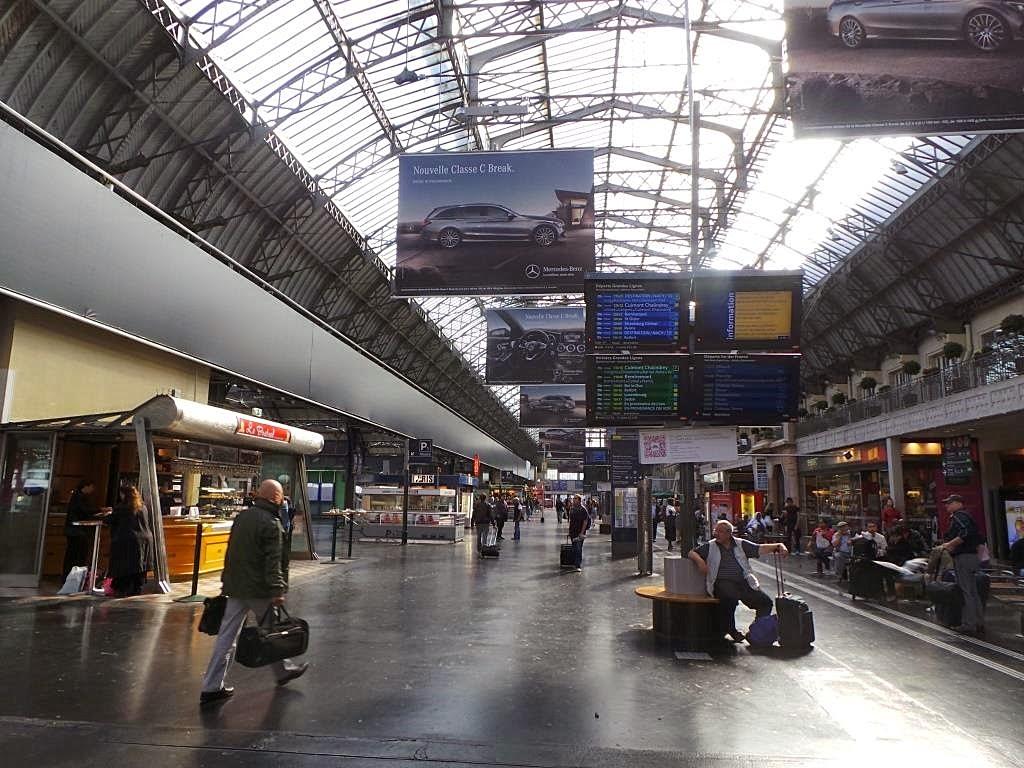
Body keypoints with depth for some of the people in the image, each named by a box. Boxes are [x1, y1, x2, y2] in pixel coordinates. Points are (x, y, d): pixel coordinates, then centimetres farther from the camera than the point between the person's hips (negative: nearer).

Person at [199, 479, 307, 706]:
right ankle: (284, 670, 30)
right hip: (258, 589, -7)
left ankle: (212, 687, 9)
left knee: (227, 635, 7)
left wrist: (227, 580, 22)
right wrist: (277, 591, -19)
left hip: (235, 587, 7)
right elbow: (272, 562, -21)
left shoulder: (242, 516, 8)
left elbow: (231, 551, 15)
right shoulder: (271, 524, -17)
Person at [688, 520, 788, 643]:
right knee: (730, 598, -34)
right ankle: (729, 629, -11)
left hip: (744, 582, 3)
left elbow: (760, 549, 9)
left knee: (766, 602, -11)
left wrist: (778, 546, -5)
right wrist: (699, 560, -9)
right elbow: (692, 553, 13)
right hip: (723, 583, -3)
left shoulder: (741, 544, 16)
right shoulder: (710, 546, 14)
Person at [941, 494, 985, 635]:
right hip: (971, 555, 11)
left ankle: (969, 625, -5)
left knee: (966, 591, -7)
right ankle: (979, 623, 20)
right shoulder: (966, 515, 20)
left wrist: (950, 544, -19)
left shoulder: (959, 516, -11)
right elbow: (980, 538, 23)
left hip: (963, 557, -11)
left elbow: (966, 533, -28)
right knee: (973, 592, 14)